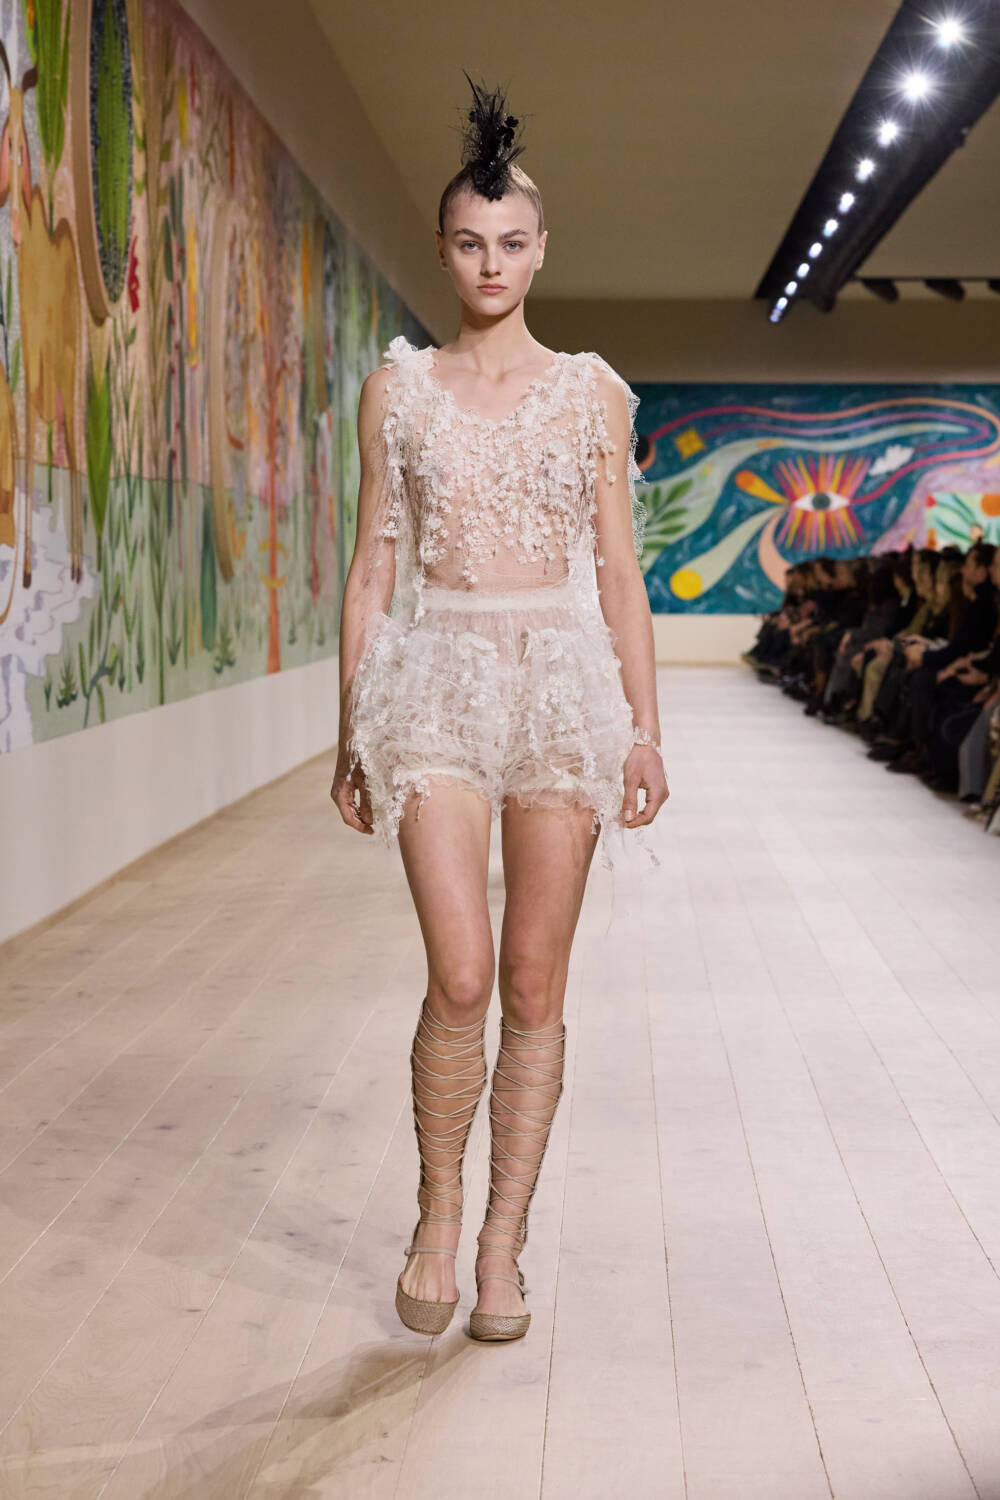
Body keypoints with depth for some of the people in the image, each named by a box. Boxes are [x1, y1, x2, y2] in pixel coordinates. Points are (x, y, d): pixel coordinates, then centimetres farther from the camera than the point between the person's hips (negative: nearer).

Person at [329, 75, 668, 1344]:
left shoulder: (591, 390, 8)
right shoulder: (398, 386, 7)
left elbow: (621, 572, 8)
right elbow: (371, 566, 8)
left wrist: (643, 725, 2)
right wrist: (353, 728, 4)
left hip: (564, 679, 1)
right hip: (438, 679, -1)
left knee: (534, 986, 3)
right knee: (460, 976, -13)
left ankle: (503, 1243, 17)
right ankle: (437, 1214, 11)